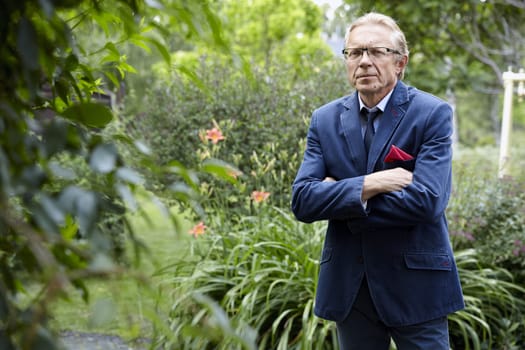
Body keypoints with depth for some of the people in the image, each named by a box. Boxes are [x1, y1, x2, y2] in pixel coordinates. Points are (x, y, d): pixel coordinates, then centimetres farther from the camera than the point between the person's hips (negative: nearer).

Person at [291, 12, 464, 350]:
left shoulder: (433, 114, -8)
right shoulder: (325, 119, 4)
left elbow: (426, 200, -20)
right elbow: (301, 201, -6)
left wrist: (339, 197, -12)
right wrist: (365, 186, -21)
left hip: (415, 285, -3)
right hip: (348, 286, 4)